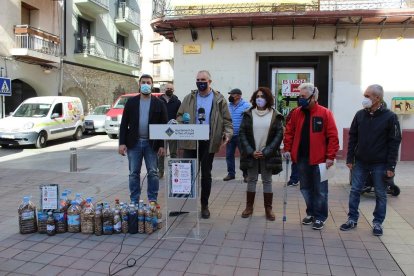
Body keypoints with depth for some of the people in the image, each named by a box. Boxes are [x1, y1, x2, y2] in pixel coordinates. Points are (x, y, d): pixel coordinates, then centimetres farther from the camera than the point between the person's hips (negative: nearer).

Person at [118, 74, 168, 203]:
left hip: (151, 143, -1)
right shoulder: (131, 102, 6)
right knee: (134, 173, 6)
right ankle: (134, 201, 17)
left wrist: (162, 145, -6)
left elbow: (164, 125, 1)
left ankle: (153, 201, 15)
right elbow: (124, 124, 5)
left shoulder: (159, 103, 3)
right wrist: (122, 143, -3)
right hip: (134, 143, 1)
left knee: (153, 173, 4)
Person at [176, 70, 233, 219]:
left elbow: (226, 120, 3)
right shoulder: (189, 98, 9)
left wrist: (227, 133, -15)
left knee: (206, 174, 10)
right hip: (190, 141, 1)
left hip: (208, 142, -1)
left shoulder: (219, 100, 3)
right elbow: (179, 115, 13)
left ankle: (204, 205, 23)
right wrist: (182, 121, -10)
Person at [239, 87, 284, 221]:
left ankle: (268, 208, 17)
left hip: (268, 154, -1)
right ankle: (249, 207, 21)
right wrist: (251, 151, -11)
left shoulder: (275, 115, -1)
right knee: (251, 180, 9)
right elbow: (242, 133, -1)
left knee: (267, 181, 7)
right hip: (251, 154, 1)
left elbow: (279, 135, -4)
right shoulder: (248, 114, 2)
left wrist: (266, 152, -12)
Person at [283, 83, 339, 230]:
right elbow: (289, 132, 10)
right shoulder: (296, 113, 6)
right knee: (305, 188, 14)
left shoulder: (325, 113, -8)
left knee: (320, 190, 6)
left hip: (319, 159, -4)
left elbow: (333, 137, -9)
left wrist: (330, 157, -13)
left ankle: (320, 217, 19)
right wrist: (287, 149, 1)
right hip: (301, 158, 5)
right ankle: (311, 213, 30)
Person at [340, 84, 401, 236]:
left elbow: (394, 142, -9)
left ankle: (377, 222, 24)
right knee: (355, 191, 7)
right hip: (360, 162, 3)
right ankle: (352, 219, 20)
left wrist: (391, 166, -11)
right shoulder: (360, 115, 1)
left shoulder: (390, 117, -9)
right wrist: (350, 159, 2)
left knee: (380, 194, 9)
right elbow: (352, 138, 6)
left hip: (380, 164, -3)